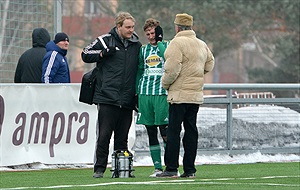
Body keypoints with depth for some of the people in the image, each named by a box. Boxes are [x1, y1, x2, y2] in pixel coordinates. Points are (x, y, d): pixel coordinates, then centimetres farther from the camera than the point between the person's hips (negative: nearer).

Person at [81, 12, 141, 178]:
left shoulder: (137, 44, 13)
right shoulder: (105, 40, 2)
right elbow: (85, 55, 6)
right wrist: (103, 53, -10)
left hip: (127, 101, 4)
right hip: (107, 98, -3)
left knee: (122, 138, 7)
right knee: (104, 135, -6)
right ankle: (99, 169, -1)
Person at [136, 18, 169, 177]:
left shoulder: (167, 46, 3)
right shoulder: (143, 50, 16)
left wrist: (159, 41, -9)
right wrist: (136, 92, 13)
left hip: (162, 94, -5)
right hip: (145, 94, 5)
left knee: (165, 132, -8)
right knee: (151, 133, 4)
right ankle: (157, 167, 8)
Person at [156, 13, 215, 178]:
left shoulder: (177, 43, -12)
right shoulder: (202, 45, 12)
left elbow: (172, 69, -17)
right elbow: (209, 65, 20)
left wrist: (165, 84, -1)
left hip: (179, 94, -7)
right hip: (196, 95, 7)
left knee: (173, 131, -4)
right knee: (191, 131, 9)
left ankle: (171, 169, -5)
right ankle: (189, 169, 8)